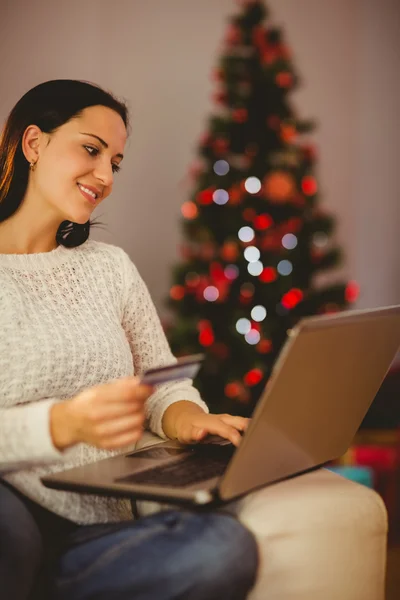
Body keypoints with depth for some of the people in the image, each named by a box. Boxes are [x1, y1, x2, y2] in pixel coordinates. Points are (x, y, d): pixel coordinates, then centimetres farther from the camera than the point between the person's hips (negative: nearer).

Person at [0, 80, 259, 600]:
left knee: (226, 546, -27)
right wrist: (62, 425, -26)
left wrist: (184, 417, -5)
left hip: (90, 535, 6)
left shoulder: (111, 266, 18)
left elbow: (163, 382, 18)